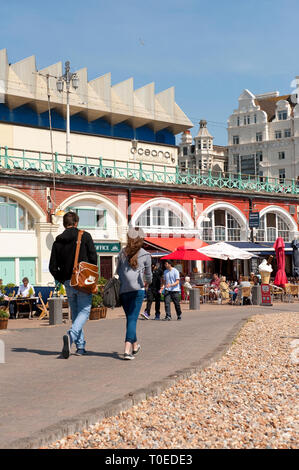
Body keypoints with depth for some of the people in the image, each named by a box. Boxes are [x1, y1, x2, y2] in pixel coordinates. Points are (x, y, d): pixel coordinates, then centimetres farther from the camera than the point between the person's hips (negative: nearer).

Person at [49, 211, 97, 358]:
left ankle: (80, 346, 12)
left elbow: (53, 267, 4)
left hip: (68, 283, 4)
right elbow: (93, 258, -6)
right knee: (84, 311, -2)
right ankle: (71, 335, -27)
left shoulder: (58, 241, 7)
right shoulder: (85, 236, -1)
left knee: (75, 313, 14)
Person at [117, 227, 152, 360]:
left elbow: (118, 271, 15)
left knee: (130, 318, 17)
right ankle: (127, 350, -17)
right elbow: (148, 274, 16)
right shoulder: (145, 255, 5)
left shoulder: (123, 253, 11)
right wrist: (147, 283, 37)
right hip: (137, 289, -3)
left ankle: (135, 346, 32)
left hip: (123, 290, 3)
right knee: (132, 319, -5)